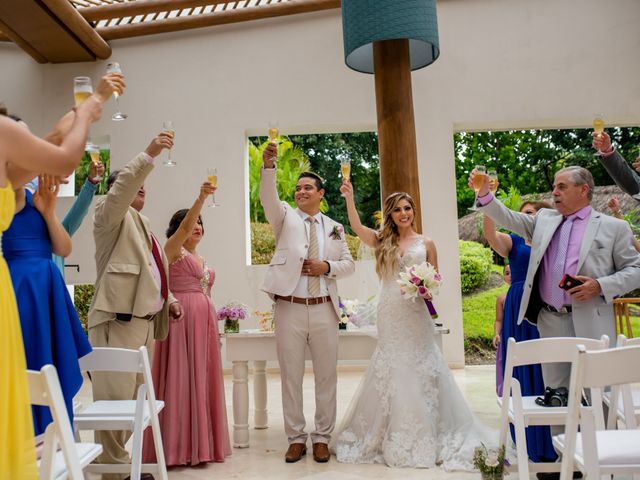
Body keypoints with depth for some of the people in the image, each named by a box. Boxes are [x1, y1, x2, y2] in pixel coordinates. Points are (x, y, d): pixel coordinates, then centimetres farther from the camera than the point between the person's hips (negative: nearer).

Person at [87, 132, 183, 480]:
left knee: (134, 396, 11)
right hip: (118, 320, -9)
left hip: (144, 321, 9)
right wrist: (148, 155, -25)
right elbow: (120, 188, -20)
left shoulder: (143, 226, 26)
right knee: (116, 396, -9)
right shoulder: (111, 215, 2)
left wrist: (168, 301, 17)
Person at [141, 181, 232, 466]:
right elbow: (184, 227, -21)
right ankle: (178, 446, 4)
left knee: (201, 378, 8)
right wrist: (201, 197, -33)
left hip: (204, 321, 7)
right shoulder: (172, 250, -1)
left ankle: (199, 444, 17)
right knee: (180, 378, -5)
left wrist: (213, 326, 17)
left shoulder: (201, 260, 20)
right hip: (181, 319, -7)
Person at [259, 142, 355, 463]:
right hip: (290, 308, -1)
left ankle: (322, 438, 22)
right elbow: (267, 197, -13)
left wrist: (327, 267, -7)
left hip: (324, 309, 2)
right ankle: (296, 438, 20)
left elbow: (349, 264, 14)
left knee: (326, 376, 7)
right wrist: (268, 166, -29)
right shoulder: (285, 217, 6)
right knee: (291, 376, 6)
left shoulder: (334, 228, 12)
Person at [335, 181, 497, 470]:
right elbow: (356, 226, -4)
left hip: (415, 315, -1)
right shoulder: (382, 241, 10)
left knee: (419, 371, 1)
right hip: (389, 315, 1)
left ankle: (425, 436, 16)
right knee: (390, 372, 5)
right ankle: (392, 436, 19)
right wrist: (349, 196, -8)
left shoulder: (426, 244, 7)